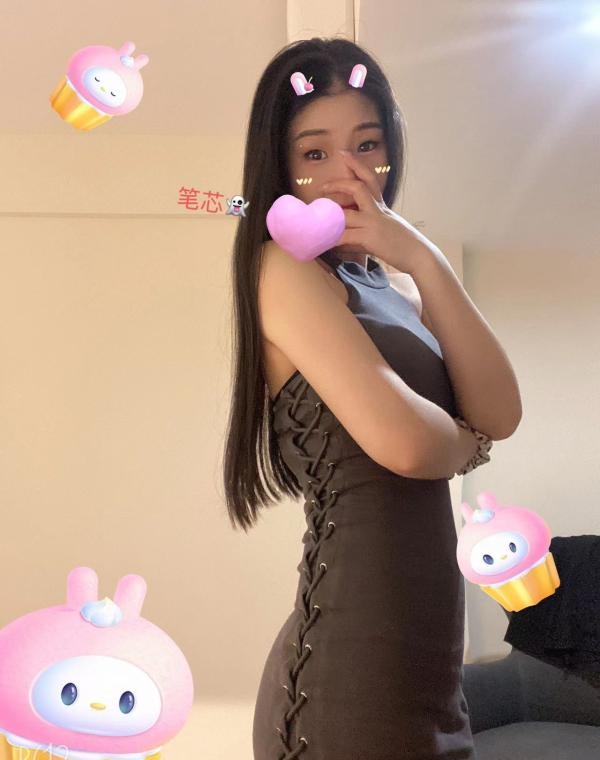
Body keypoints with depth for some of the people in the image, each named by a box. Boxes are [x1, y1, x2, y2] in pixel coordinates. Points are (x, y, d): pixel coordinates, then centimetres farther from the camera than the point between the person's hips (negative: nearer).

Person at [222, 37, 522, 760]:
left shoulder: (385, 278, 13)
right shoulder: (286, 266, -11)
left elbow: (501, 413, -1)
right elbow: (403, 441, -25)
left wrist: (422, 260, -9)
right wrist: (462, 440, -3)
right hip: (354, 666, -8)